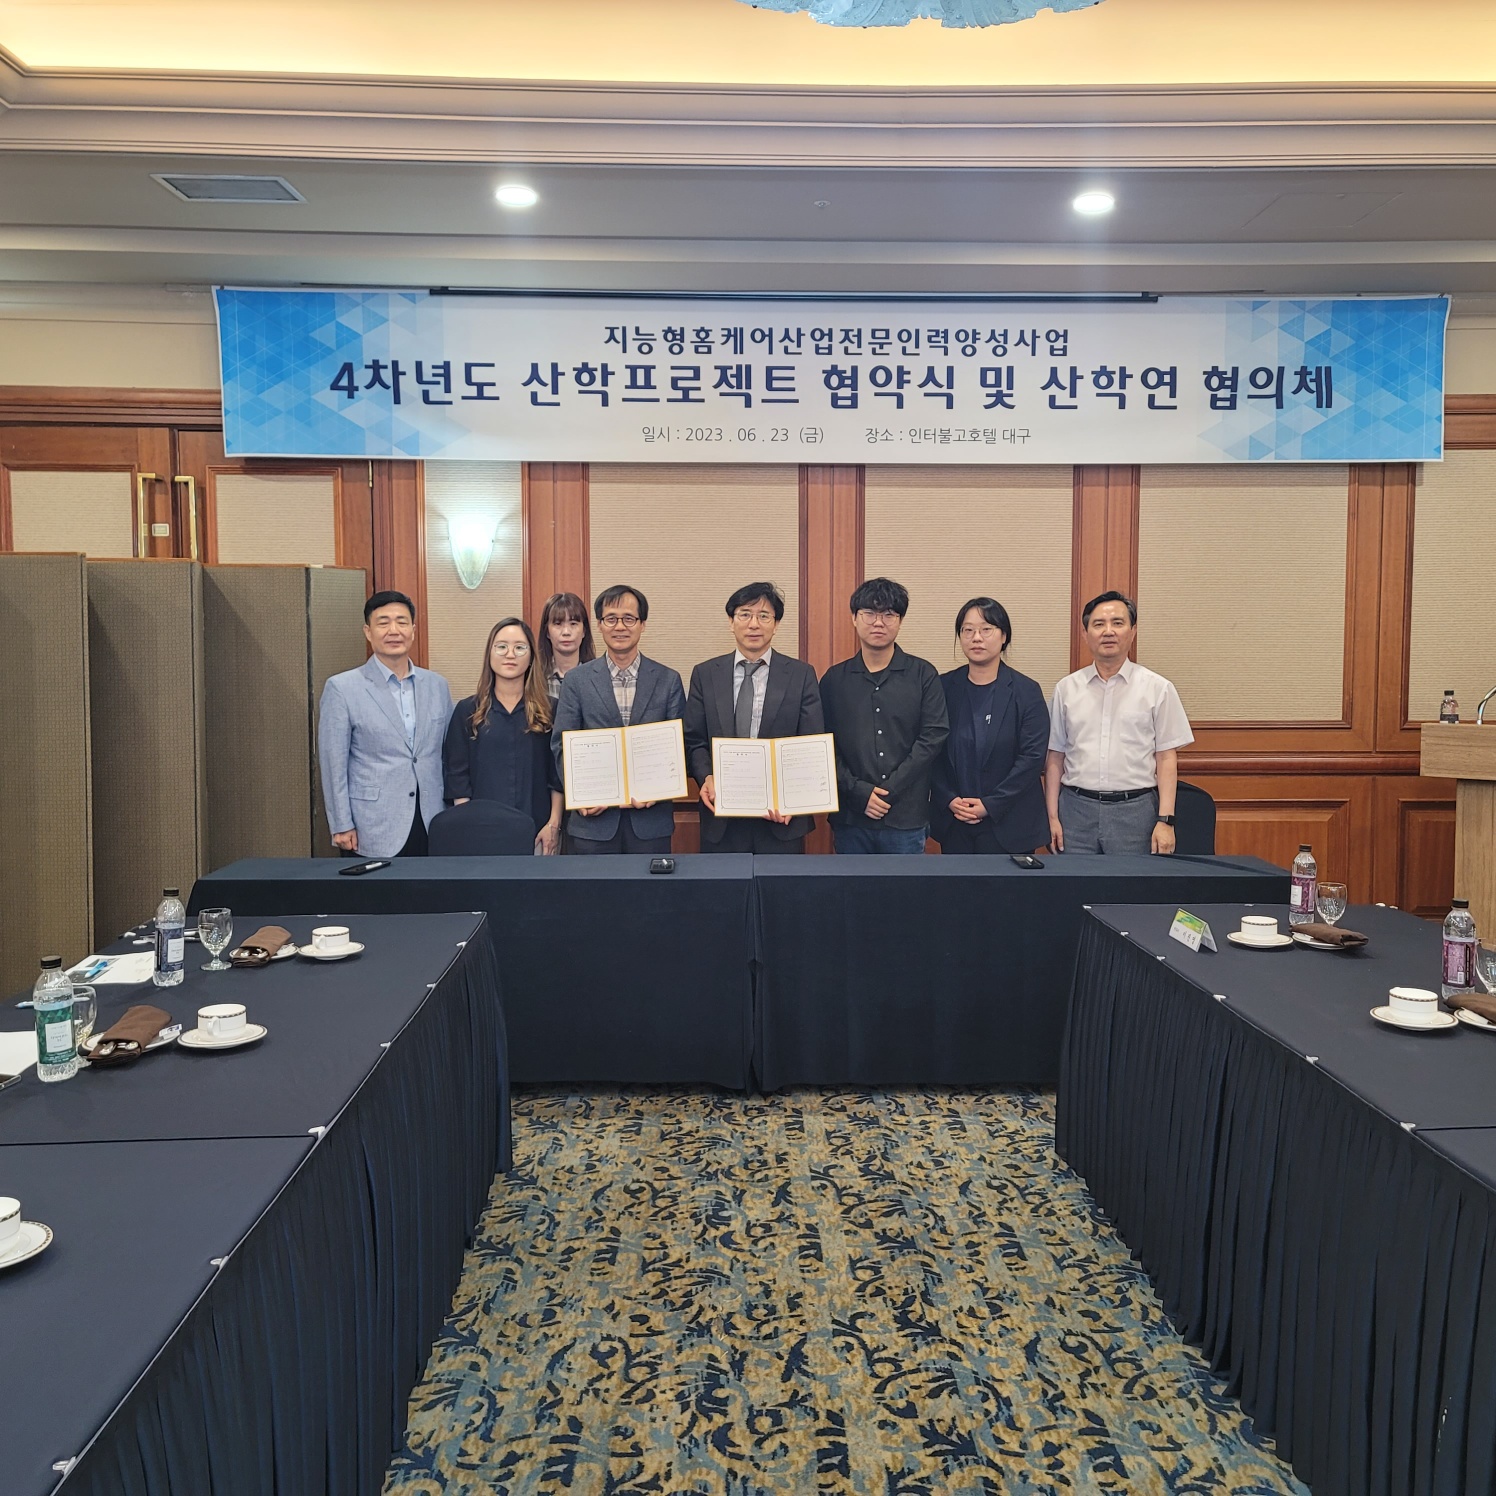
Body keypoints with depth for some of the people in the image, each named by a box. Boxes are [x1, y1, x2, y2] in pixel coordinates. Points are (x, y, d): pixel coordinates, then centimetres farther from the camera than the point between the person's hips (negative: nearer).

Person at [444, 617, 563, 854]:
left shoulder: (549, 710, 3)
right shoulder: (467, 710, 4)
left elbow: (559, 774, 2)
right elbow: (458, 777, 3)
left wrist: (554, 824, -5)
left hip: (537, 831, 0)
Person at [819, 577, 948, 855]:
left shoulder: (924, 675, 3)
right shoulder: (834, 679, 7)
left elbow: (933, 737, -5)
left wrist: (888, 790, -11)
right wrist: (858, 792, -11)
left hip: (906, 819, -1)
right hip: (851, 819, 1)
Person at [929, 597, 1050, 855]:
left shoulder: (1027, 692, -3)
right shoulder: (943, 688, 4)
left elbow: (1032, 756, -8)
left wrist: (991, 804, -13)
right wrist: (950, 800, -10)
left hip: (1008, 823, -2)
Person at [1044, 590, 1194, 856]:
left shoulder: (1157, 689, 3)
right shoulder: (1066, 689, 8)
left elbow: (1167, 758, 1)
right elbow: (1055, 757, 9)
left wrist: (1165, 820, -6)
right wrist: (1052, 817, 4)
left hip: (1135, 811, -1)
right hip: (1076, 810, 2)